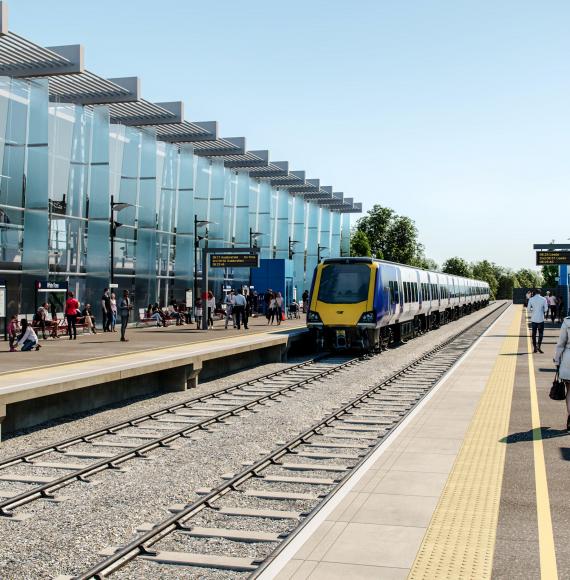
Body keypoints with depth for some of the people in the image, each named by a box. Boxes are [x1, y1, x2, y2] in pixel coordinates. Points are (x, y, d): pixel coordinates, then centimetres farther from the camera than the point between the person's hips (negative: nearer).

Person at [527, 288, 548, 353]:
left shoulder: (531, 299, -1)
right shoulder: (543, 299, -5)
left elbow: (529, 310, 1)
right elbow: (546, 309, -3)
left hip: (533, 319, 2)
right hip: (541, 319, -2)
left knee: (534, 333, 9)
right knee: (541, 333, 6)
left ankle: (535, 348, 9)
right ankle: (539, 346, -10)